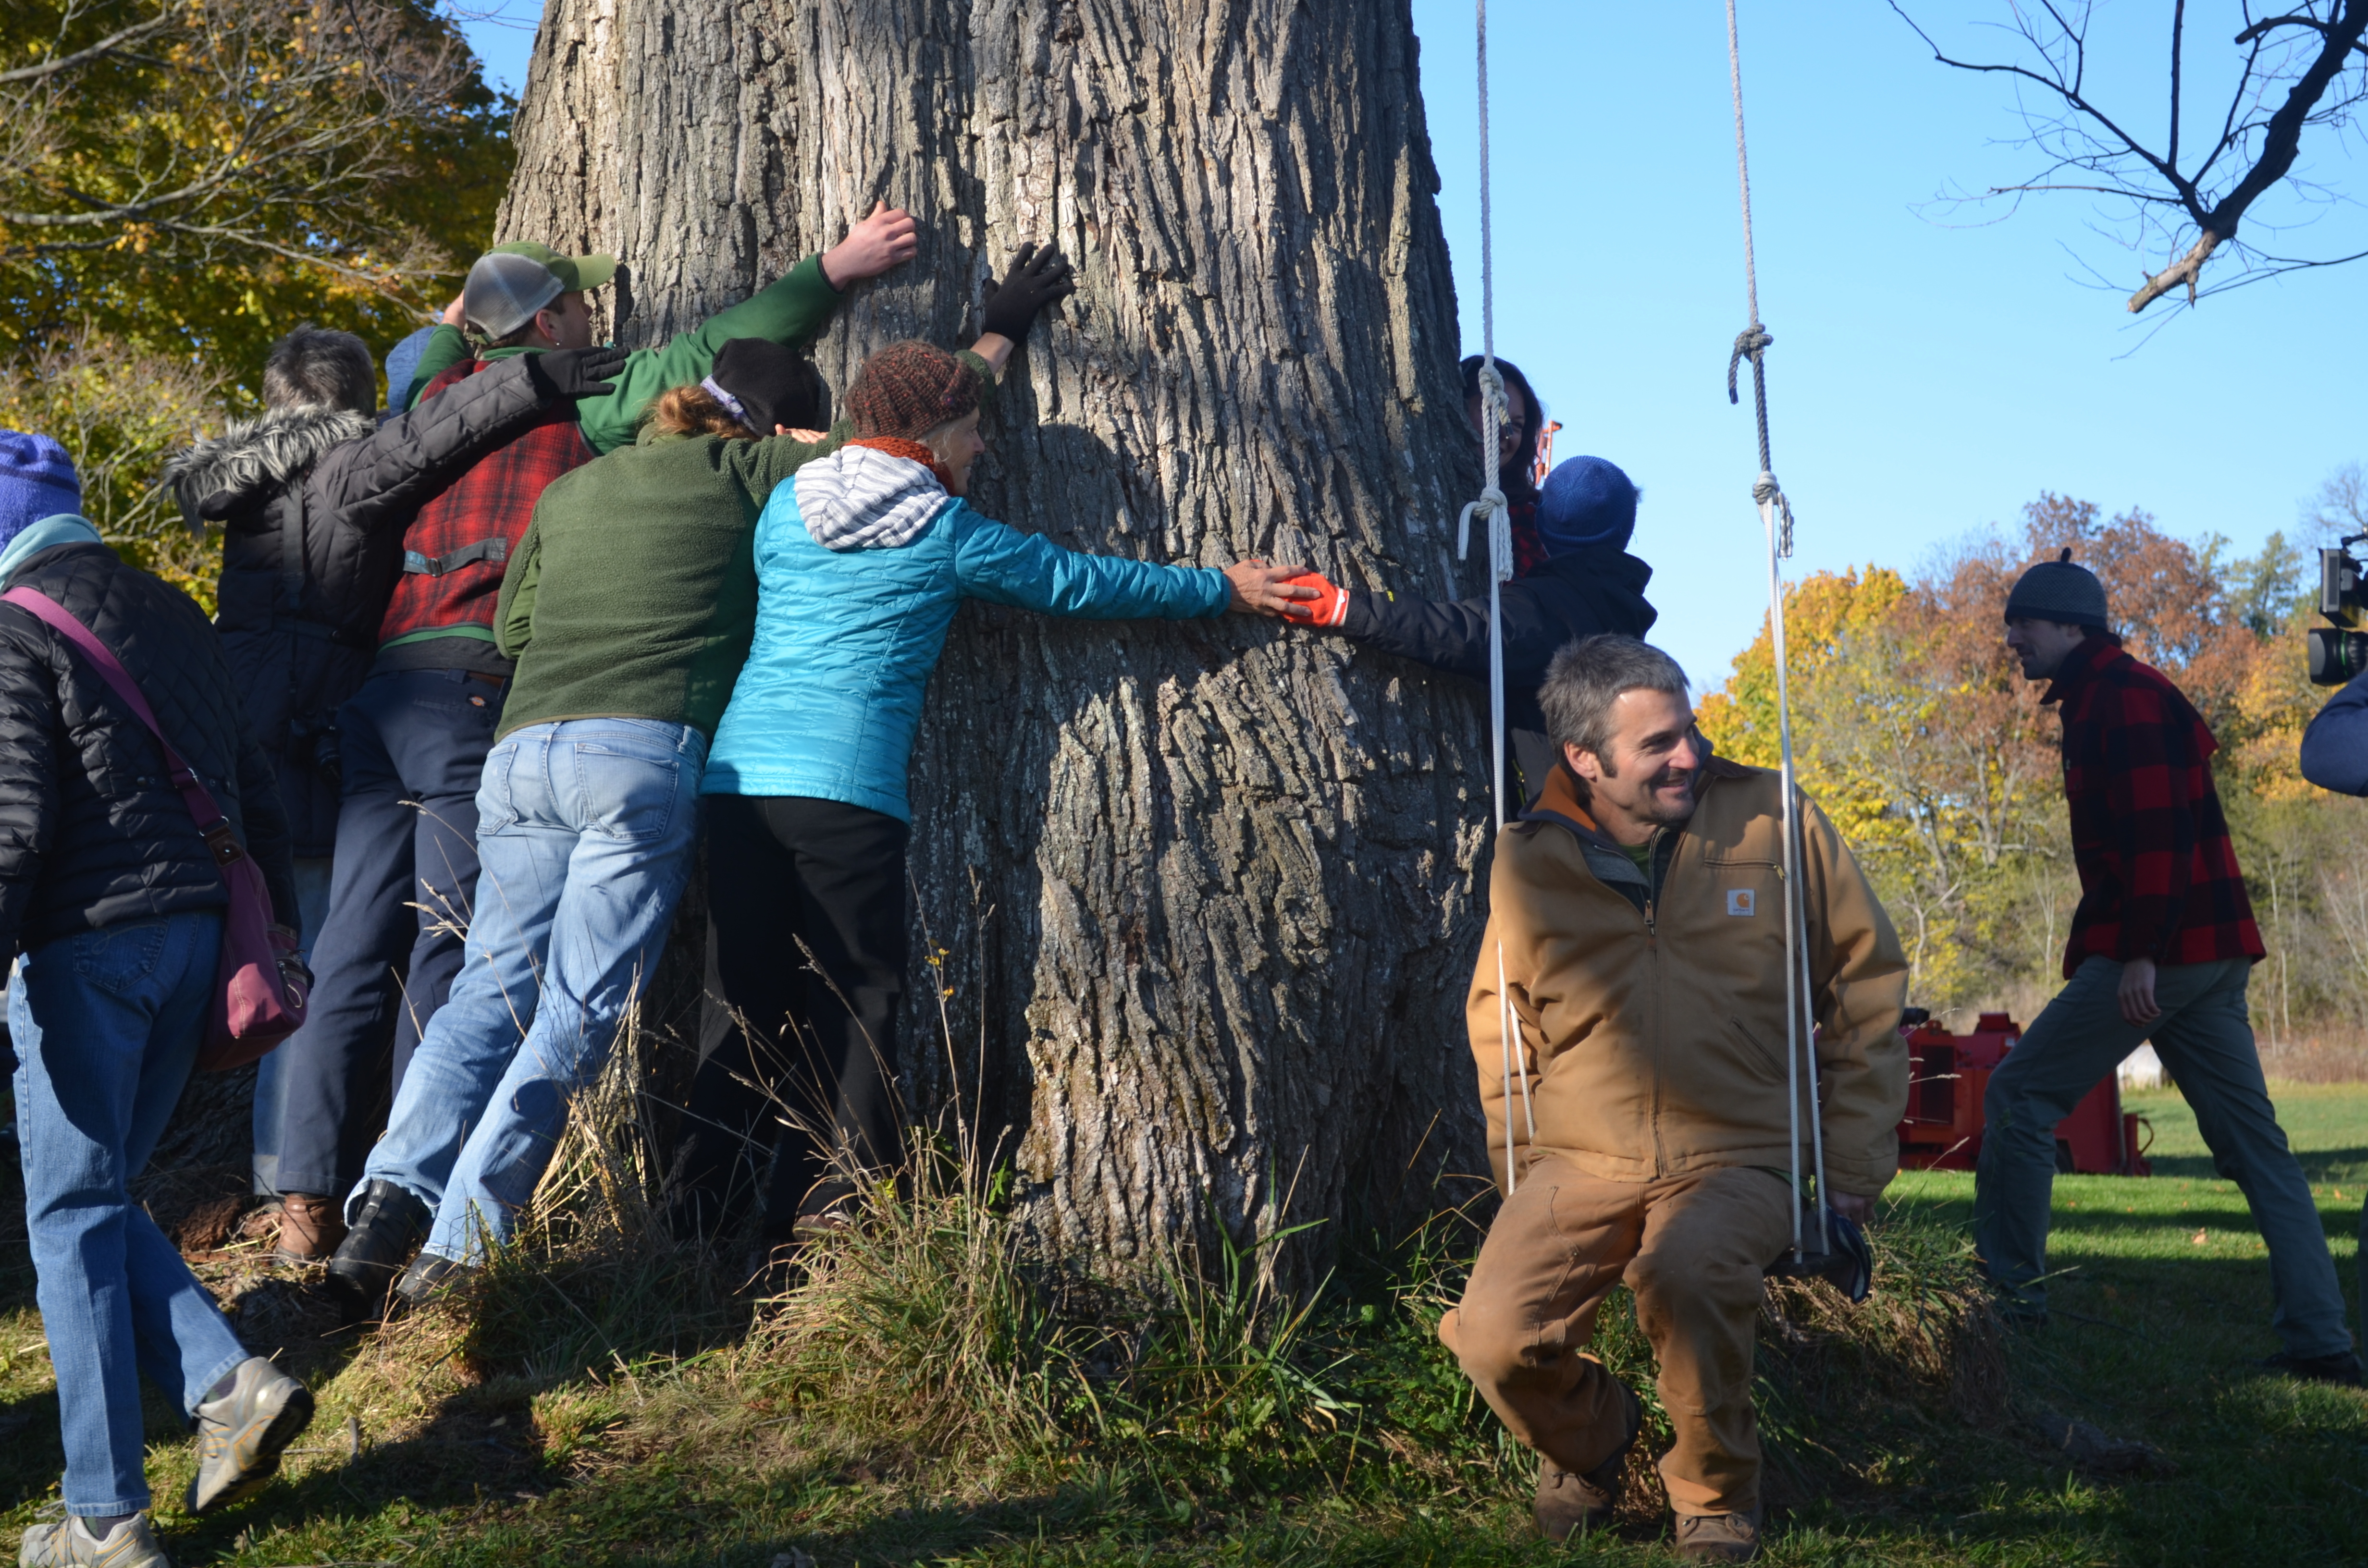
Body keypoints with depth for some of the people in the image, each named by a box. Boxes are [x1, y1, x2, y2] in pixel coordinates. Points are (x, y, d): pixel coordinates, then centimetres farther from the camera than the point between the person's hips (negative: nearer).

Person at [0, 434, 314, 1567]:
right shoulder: (171, 612, 17)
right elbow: (253, 791, 17)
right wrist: (278, 933, 21)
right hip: (198, 934, 7)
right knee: (100, 1198, 19)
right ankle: (230, 1382, 2)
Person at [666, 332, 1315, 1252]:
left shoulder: (786, 505, 15)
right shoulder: (949, 532, 3)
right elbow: (1086, 585, 12)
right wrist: (1225, 589, 24)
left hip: (739, 771, 5)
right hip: (845, 785, -5)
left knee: (759, 1012, 13)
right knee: (854, 1009, 3)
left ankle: (701, 1213, 10)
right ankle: (820, 1220, -1)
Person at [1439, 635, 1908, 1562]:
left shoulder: (1775, 822, -3)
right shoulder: (1530, 862, 1)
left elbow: (1868, 990, 6)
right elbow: (1500, 1031, 17)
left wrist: (1853, 1175, 3)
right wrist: (1521, 1181, 11)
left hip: (1737, 1161, -2)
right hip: (1580, 1165, 2)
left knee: (1684, 1273, -35)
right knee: (1493, 1340, -22)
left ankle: (1716, 1490, -3)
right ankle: (1590, 1436, 16)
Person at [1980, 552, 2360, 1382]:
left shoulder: (2122, 697, -10)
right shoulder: (2105, 698, 21)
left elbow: (2155, 830, -21)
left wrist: (2139, 954, -25)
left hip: (2158, 954, -10)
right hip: (2211, 954, 10)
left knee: (2020, 1094, -4)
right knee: (2252, 1138, 8)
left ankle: (2008, 1289, 2)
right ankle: (2320, 1339, 9)